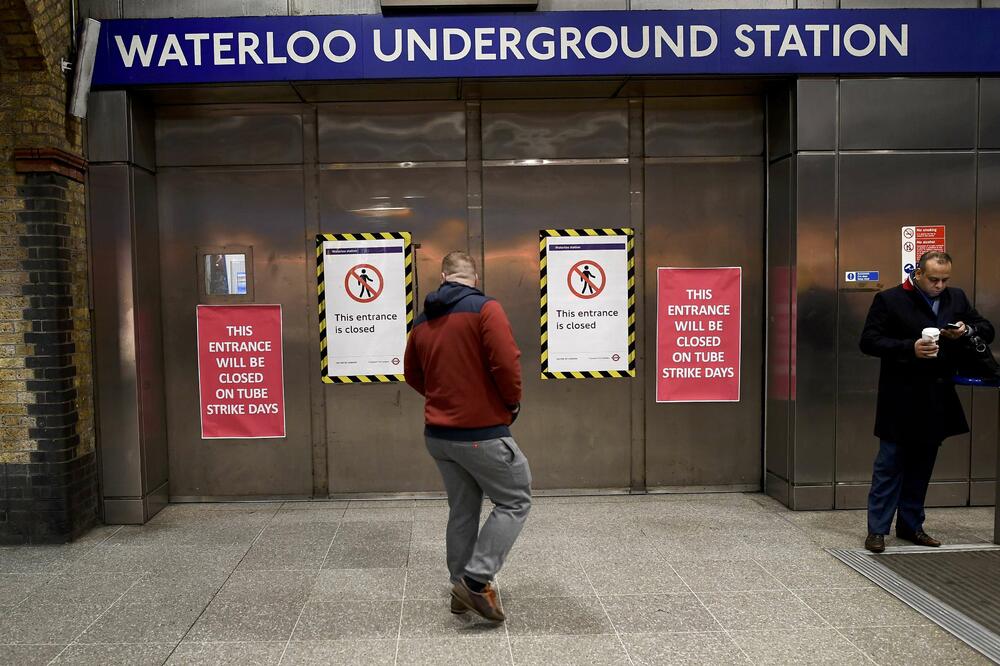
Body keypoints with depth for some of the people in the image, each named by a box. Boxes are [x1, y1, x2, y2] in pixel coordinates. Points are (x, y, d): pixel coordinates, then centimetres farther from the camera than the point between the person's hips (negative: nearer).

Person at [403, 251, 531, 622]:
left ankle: (462, 587, 26)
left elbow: (412, 374, 16)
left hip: (438, 434, 7)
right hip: (482, 432, -7)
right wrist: (513, 402, -2)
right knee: (515, 501, 8)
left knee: (462, 509, 19)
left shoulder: (423, 320, 8)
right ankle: (476, 580, 0)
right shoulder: (485, 309, -12)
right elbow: (506, 364, -19)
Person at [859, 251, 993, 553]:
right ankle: (877, 529, 7)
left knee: (922, 466, 14)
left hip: (938, 400, 6)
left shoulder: (957, 298, 10)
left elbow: (987, 330, 14)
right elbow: (868, 341, -11)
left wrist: (967, 331, -9)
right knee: (889, 465, 0)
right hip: (901, 400, -5)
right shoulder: (889, 299, -7)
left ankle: (911, 525, 26)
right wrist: (910, 348, -22)